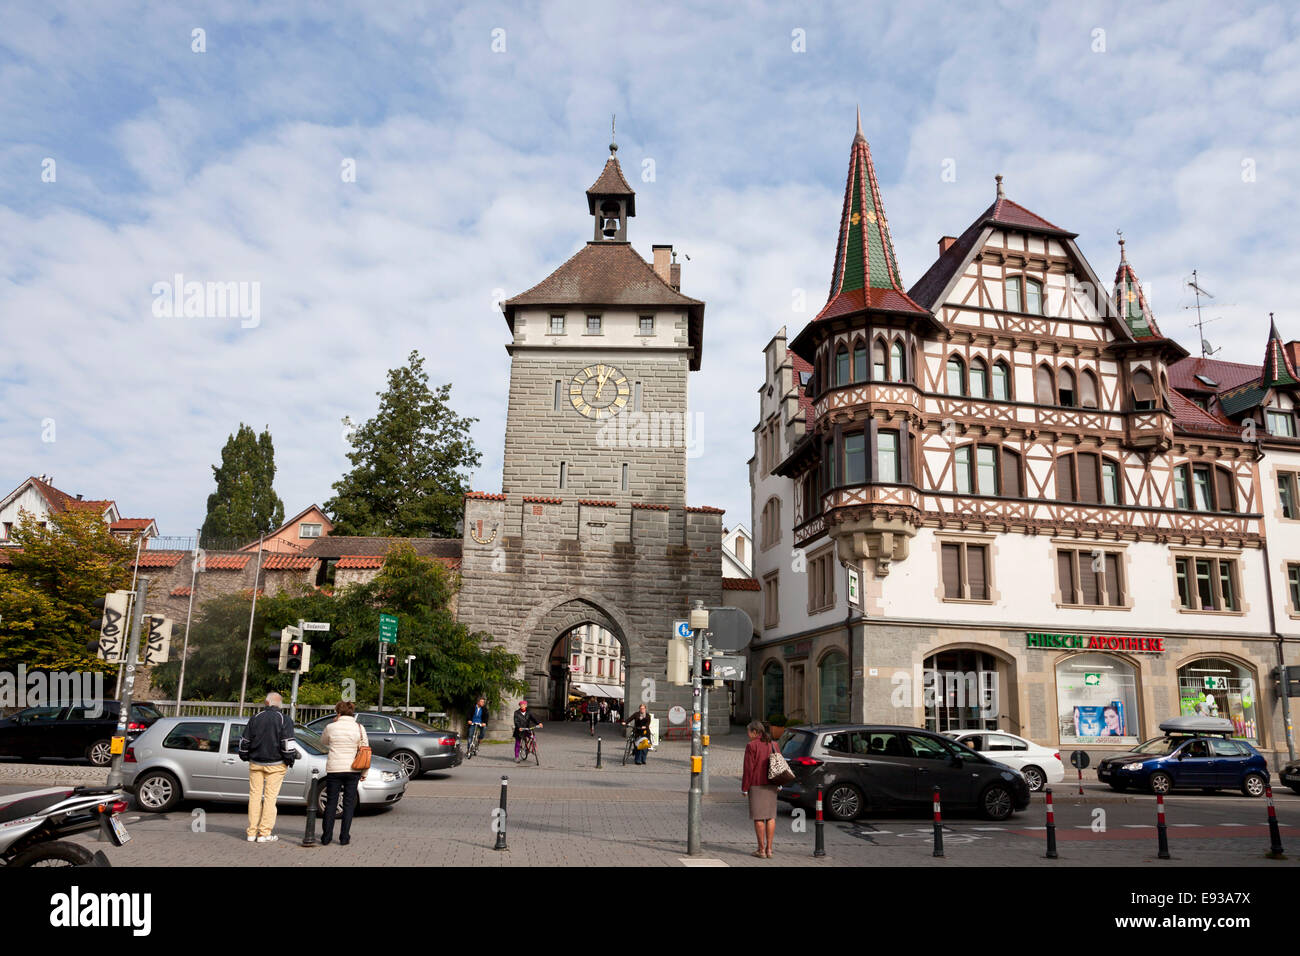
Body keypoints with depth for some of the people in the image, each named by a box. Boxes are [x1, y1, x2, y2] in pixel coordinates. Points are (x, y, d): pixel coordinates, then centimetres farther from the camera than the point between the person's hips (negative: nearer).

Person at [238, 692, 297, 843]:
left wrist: (244, 756, 23)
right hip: (275, 764, -3)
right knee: (270, 796, 0)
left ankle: (252, 832, 10)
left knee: (255, 795, 8)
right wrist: (290, 759, 0)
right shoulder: (284, 720, -5)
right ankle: (265, 833, -1)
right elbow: (287, 743, -10)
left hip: (255, 763, 3)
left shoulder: (255, 718, 4)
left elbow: (244, 740, 10)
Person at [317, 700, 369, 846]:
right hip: (353, 769, 1)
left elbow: (323, 741, 17)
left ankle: (326, 837, 11)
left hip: (334, 769, 0)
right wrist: (364, 773, 8)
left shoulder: (331, 727, -4)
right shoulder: (359, 728, -2)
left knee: (331, 803, 10)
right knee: (349, 803, 8)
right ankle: (344, 838, 7)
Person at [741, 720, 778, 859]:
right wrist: (777, 783, 18)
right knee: (771, 816, 9)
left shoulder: (751, 746, -10)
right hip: (771, 785, 6)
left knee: (758, 817, 0)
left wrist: (744, 788, -6)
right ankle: (769, 849, 11)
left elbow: (749, 768, -12)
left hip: (756, 785, -6)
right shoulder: (773, 744, 8)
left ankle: (761, 850, 4)